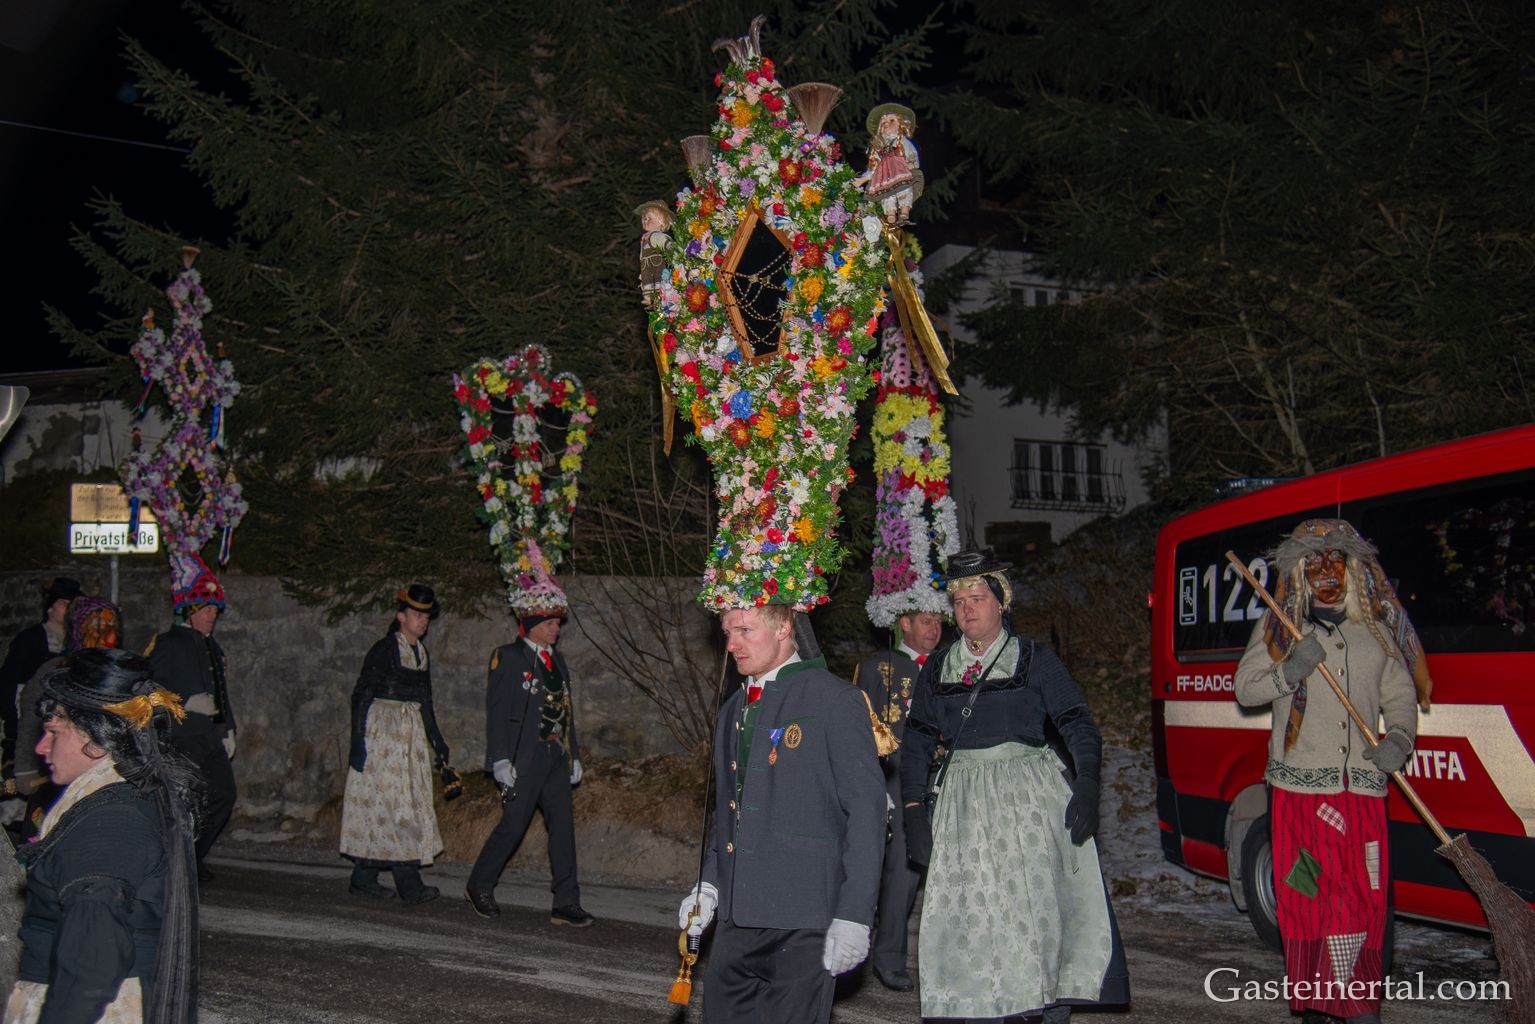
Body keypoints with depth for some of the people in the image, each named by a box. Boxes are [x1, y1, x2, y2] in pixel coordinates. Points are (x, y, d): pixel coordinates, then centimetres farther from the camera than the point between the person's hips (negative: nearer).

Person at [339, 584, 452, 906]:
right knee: (394, 805, -10)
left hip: (411, 735, 8)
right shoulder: (383, 650, -10)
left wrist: (436, 740, 21)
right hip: (383, 731, -8)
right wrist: (358, 742, -16)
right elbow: (361, 696, -11)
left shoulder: (421, 653, 13)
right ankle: (409, 885, -12)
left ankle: (364, 878, 14)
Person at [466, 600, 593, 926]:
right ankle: (479, 886, 19)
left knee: (563, 825, 2)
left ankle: (566, 903, 4)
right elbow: (496, 712, -9)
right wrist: (501, 760, -15)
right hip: (523, 759, -7)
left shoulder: (557, 660, 17)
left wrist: (574, 756, 17)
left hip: (556, 758, 7)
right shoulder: (507, 657, -5)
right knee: (513, 825, -2)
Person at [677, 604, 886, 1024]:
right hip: (737, 915, 7)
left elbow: (866, 811, -11)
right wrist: (708, 882, 12)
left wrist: (854, 915, -15)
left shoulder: (836, 700, -8)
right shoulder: (733, 710, 16)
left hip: (804, 915, -7)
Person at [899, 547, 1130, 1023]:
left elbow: (1079, 726, 1)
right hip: (963, 802, 3)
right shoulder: (937, 669, 12)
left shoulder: (1034, 659, 4)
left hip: (1030, 799, -2)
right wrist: (914, 811, 3)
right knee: (970, 914, -2)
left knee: (1038, 906, -6)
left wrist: (1087, 784, -13)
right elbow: (917, 743, 12)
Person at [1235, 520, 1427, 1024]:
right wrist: (1289, 673, -12)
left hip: (1362, 786, 1)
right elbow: (1244, 688, 6)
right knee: (1304, 897, -2)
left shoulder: (1378, 629, 12)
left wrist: (1399, 740, -5)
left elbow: (1400, 698, 15)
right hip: (1298, 786, -1)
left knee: (1363, 897, -4)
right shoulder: (1279, 627, 8)